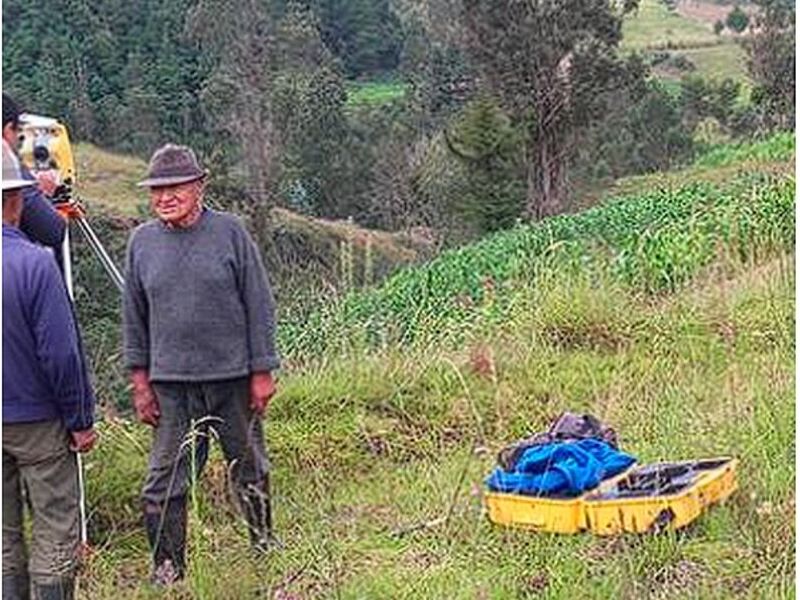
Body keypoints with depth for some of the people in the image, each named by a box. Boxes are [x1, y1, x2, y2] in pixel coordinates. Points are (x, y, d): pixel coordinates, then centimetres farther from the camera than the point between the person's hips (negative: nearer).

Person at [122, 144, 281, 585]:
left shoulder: (230, 232, -4)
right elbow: (134, 318, 9)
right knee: (165, 478, 2)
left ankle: (263, 541, 34)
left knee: (249, 468, 14)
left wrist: (262, 373, -4)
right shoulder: (141, 242, 4)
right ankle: (167, 565, 16)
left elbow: (259, 307, -2)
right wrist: (140, 382, 5)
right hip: (171, 382, 2)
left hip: (233, 376, -1)